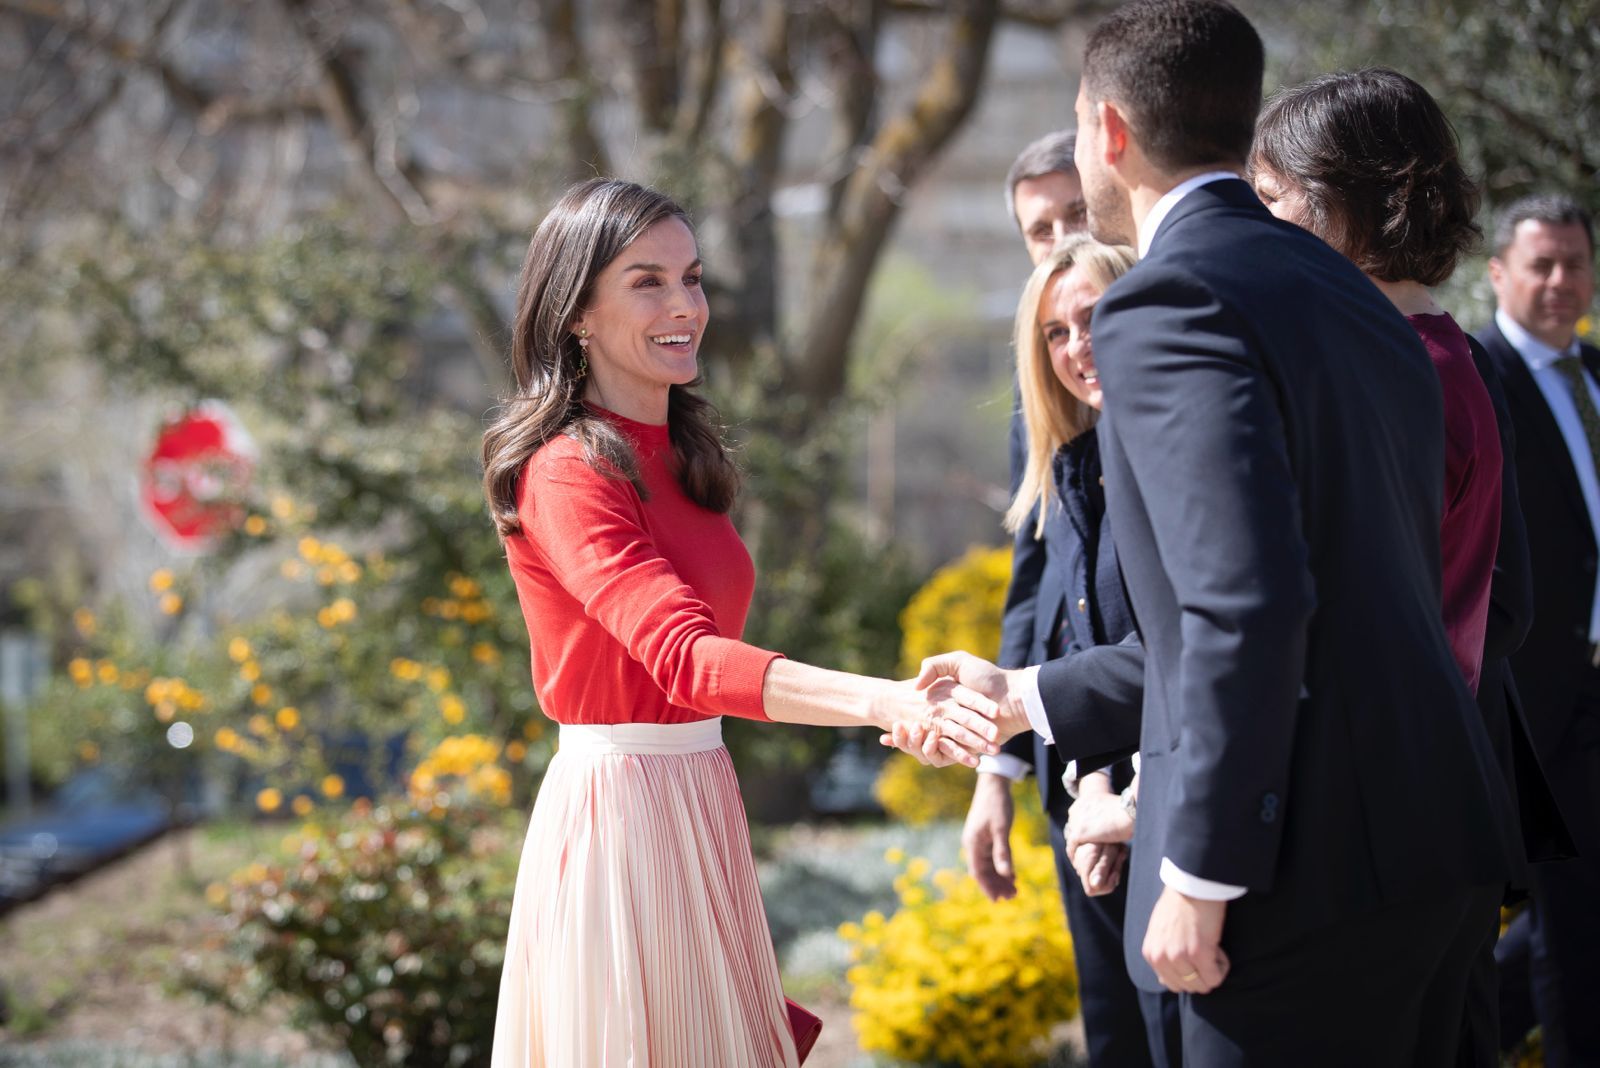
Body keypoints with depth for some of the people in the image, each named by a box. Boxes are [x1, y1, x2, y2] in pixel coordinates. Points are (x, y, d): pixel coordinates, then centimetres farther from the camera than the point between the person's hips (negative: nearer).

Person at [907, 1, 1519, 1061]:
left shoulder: (1171, 303, -11)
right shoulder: (1351, 299, 18)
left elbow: (1249, 605, -23)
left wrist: (1200, 877, -18)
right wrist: (1028, 697, 29)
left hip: (1318, 868, -9)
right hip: (1435, 827, 9)